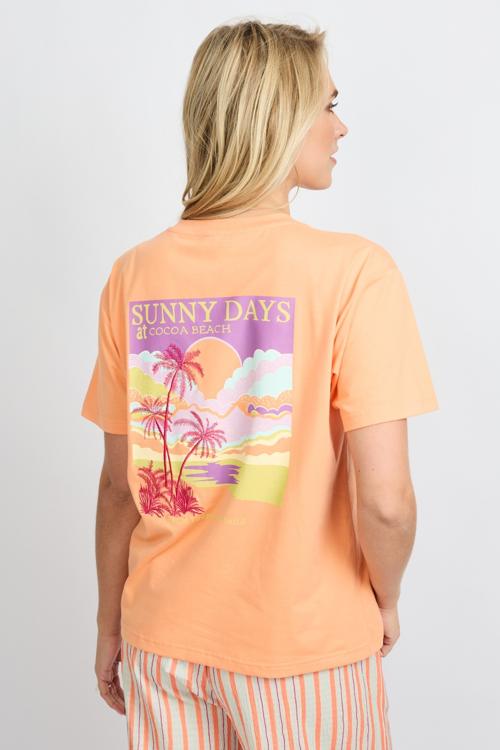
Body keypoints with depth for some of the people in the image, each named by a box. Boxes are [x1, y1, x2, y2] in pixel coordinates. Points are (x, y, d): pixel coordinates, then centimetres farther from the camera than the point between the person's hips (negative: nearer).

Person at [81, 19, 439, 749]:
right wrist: (387, 601, 0)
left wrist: (111, 627, 12)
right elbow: (383, 500, -21)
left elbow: (120, 486, 0)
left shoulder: (134, 273, -5)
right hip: (303, 640, -3)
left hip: (162, 637, 4)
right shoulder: (354, 269, -17)